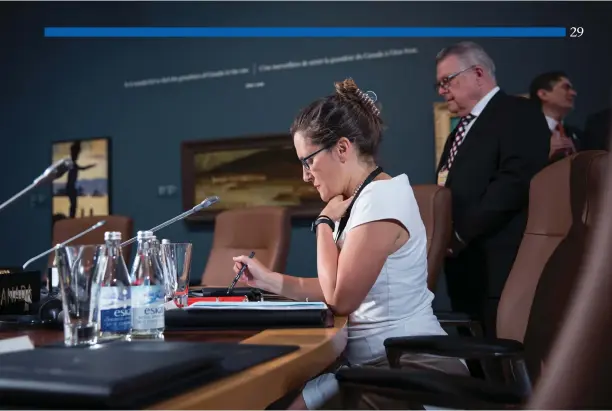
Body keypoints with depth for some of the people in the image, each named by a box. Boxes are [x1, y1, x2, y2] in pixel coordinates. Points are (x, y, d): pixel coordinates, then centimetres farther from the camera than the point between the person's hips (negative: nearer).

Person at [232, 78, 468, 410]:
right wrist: (269, 280, 6)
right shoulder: (367, 197, 11)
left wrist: (325, 222, -8)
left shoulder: (381, 198, -19)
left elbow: (340, 299, -18)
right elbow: (340, 290, 12)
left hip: (411, 369, -9)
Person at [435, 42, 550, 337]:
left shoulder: (519, 113, -5)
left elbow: (516, 180, -19)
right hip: (463, 264, 8)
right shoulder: (462, 129, 23)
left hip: (497, 266, -8)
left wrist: (461, 234, -17)